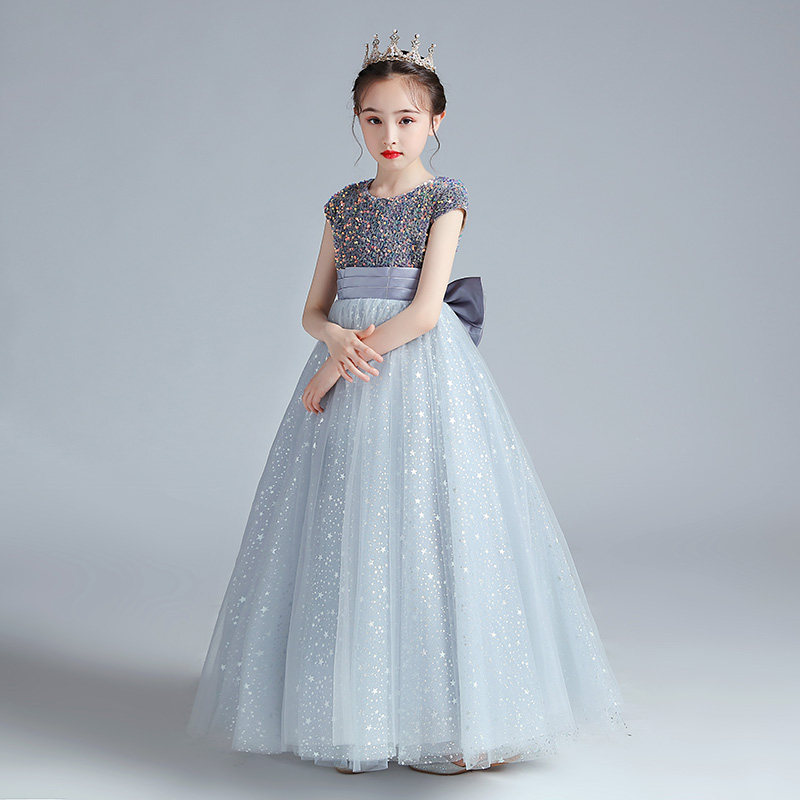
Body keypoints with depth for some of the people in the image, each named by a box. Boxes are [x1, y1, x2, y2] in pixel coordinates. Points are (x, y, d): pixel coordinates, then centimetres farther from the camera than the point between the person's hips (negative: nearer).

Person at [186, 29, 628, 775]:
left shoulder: (444, 198, -3)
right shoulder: (344, 205, 12)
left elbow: (424, 310, -13)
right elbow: (314, 309, 13)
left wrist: (333, 370, -12)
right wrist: (338, 339, -11)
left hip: (421, 374, -5)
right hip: (350, 369, 5)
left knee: (424, 531, -5)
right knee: (348, 536, 5)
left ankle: (449, 718, 8)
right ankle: (360, 716, 16)